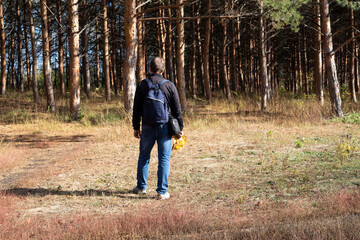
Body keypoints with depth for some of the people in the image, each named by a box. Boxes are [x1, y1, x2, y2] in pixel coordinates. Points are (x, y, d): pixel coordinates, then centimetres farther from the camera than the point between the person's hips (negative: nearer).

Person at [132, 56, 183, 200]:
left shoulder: (142, 85, 0)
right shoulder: (169, 86, -3)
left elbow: (136, 109, 3)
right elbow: (177, 110, 0)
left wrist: (136, 127, 11)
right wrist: (180, 127, 8)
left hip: (147, 128, 1)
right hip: (164, 127, -1)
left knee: (144, 157, 17)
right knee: (164, 159, 3)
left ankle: (141, 186, 24)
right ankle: (162, 191, 2)